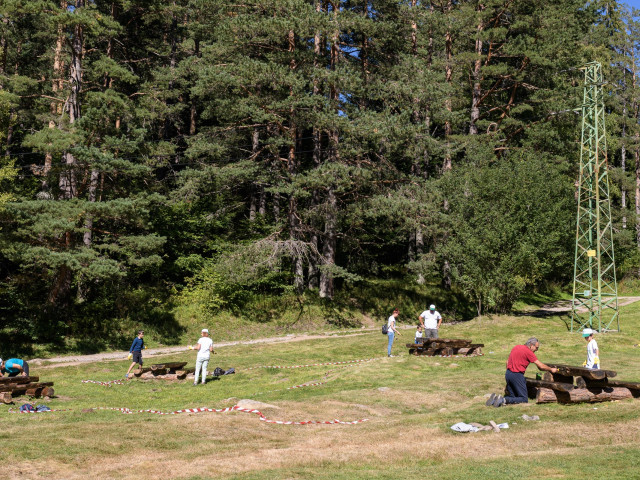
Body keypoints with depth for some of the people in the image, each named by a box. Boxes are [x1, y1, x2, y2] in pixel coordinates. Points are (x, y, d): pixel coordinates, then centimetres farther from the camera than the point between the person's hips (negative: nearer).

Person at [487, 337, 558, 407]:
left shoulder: (516, 347, 15)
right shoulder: (528, 352, -9)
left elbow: (507, 362, 21)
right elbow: (541, 366, -8)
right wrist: (551, 369, 8)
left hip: (508, 374, 8)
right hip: (517, 375, -8)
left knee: (512, 397, 14)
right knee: (524, 399, -4)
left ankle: (496, 398, -7)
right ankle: (503, 400, -22)